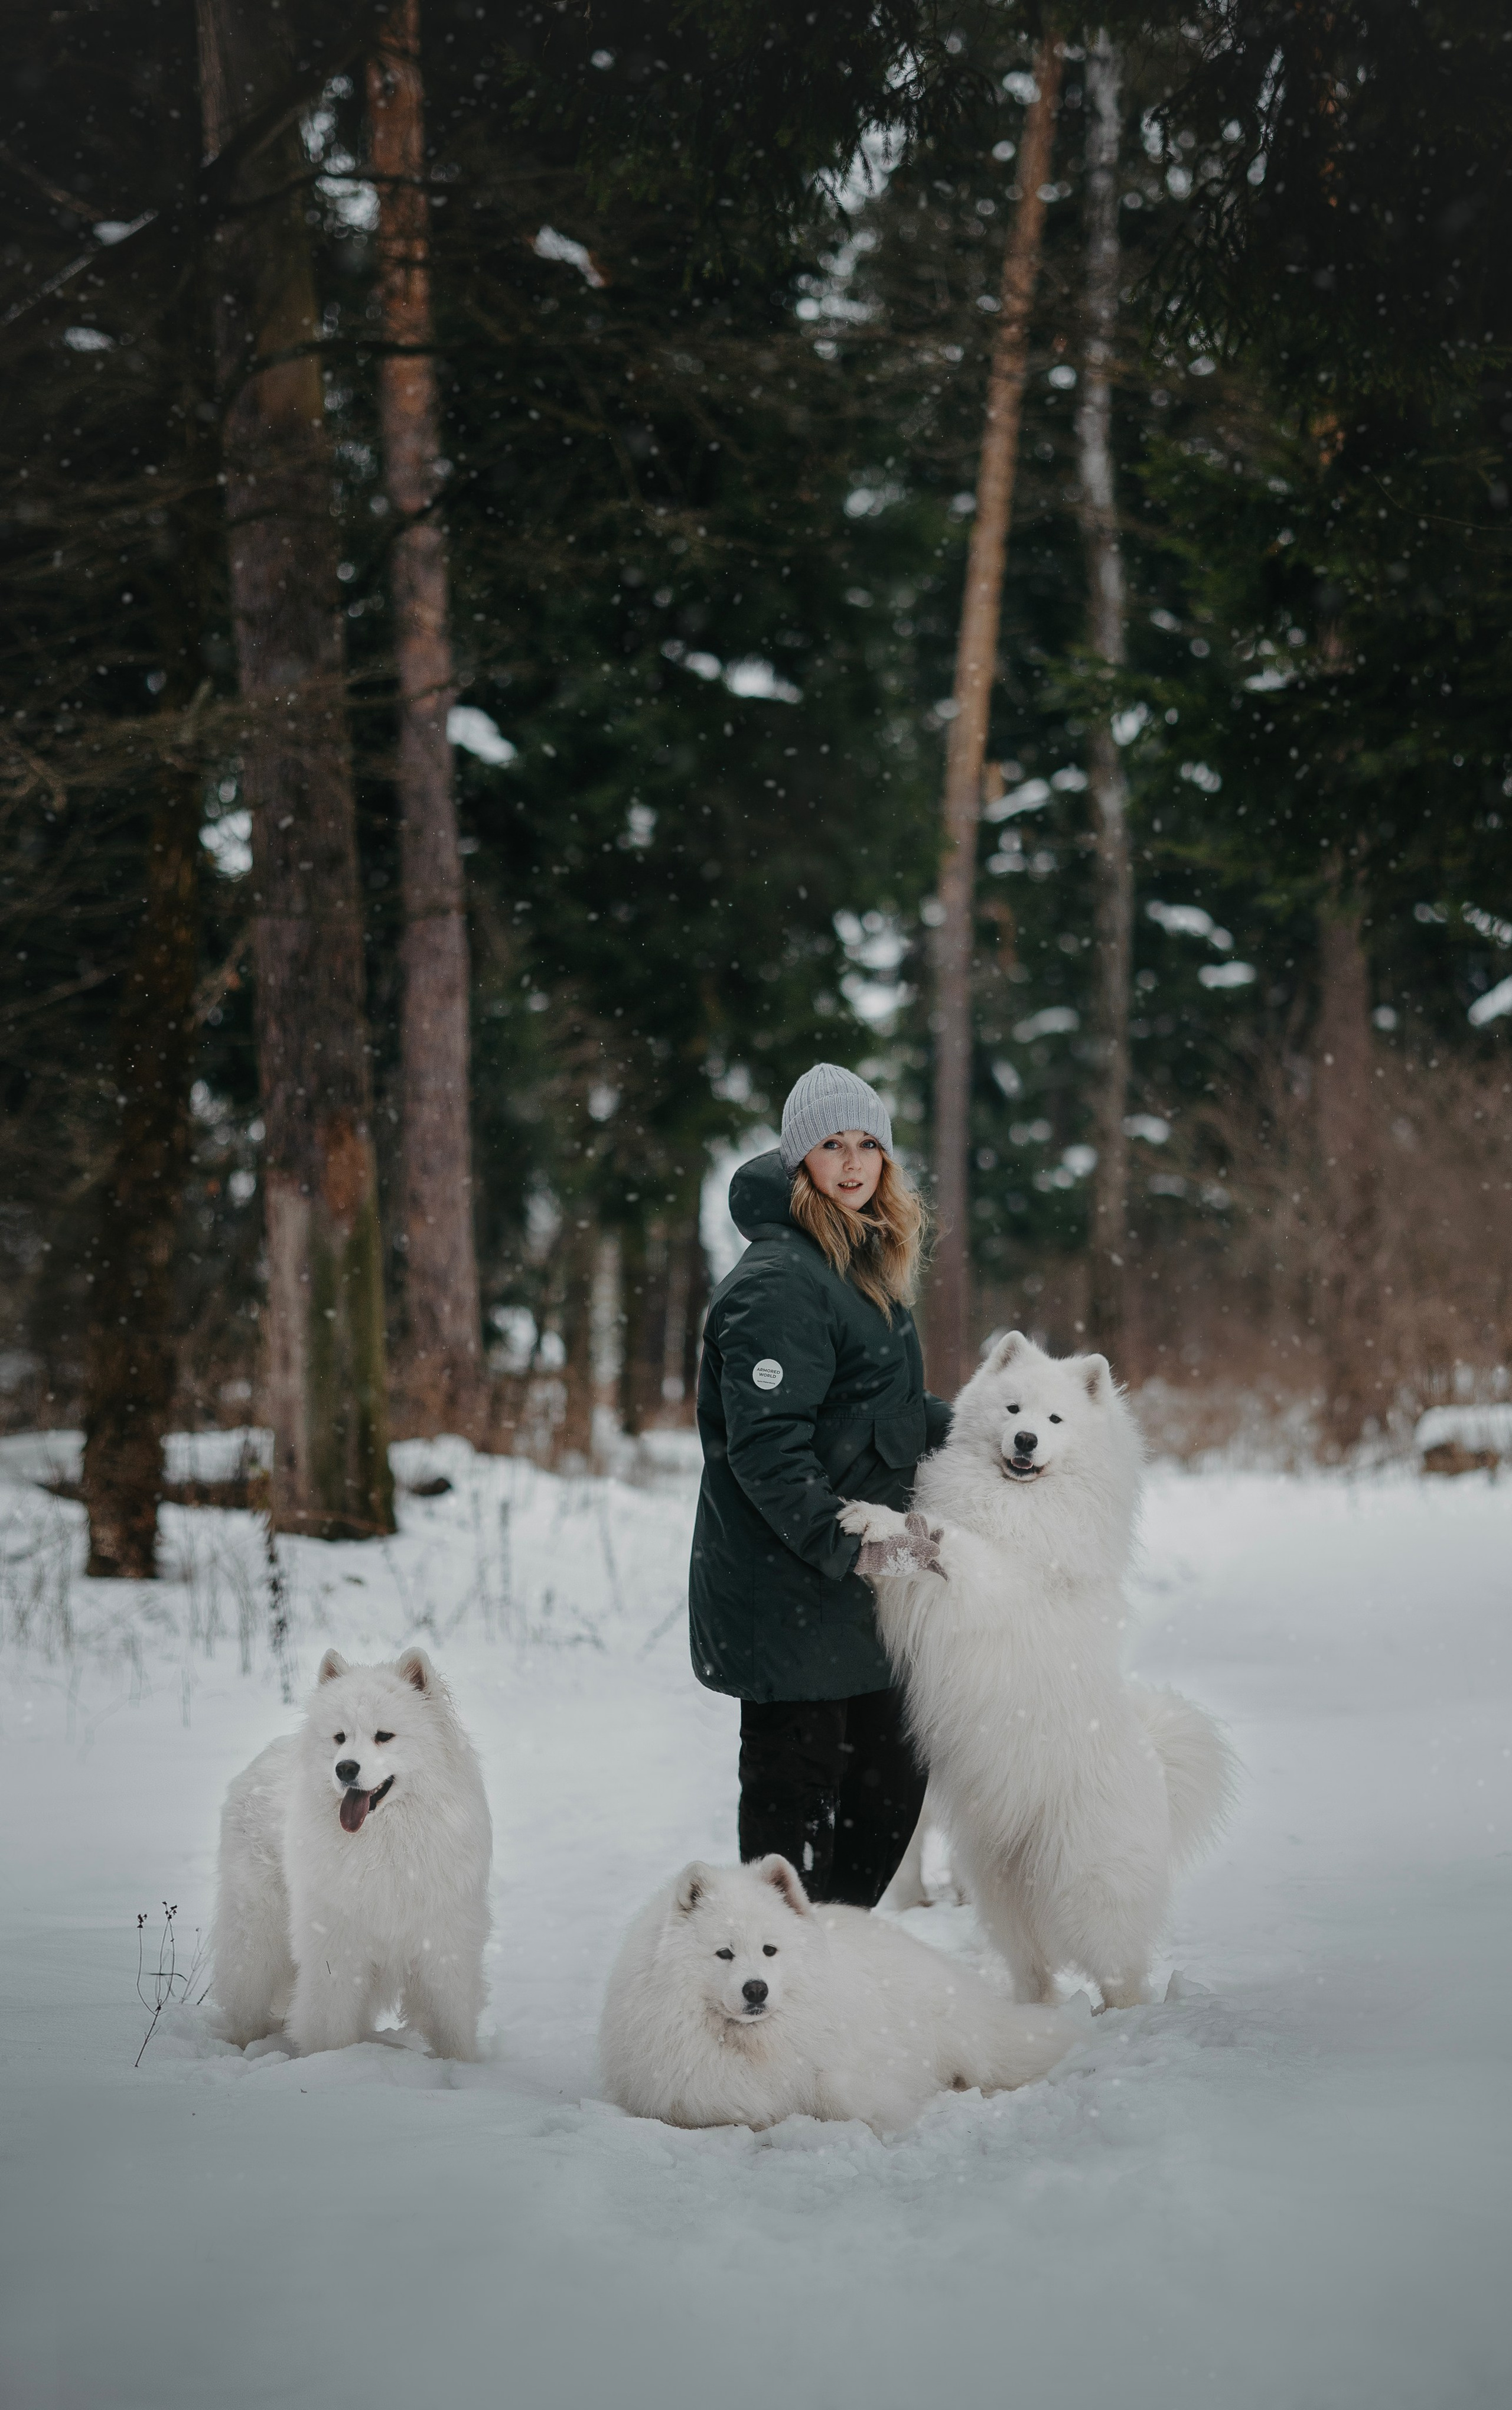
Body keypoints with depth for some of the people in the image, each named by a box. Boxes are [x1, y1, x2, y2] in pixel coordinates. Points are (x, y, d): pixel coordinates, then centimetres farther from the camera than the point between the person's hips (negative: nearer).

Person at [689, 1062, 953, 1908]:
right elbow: (765, 1446, -23)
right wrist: (843, 1543, -26)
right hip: (785, 1586, -10)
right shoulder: (778, 1281, -16)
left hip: (857, 1578, 10)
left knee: (895, 1774, 13)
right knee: (797, 1787, -2)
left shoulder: (866, 1267, 15)